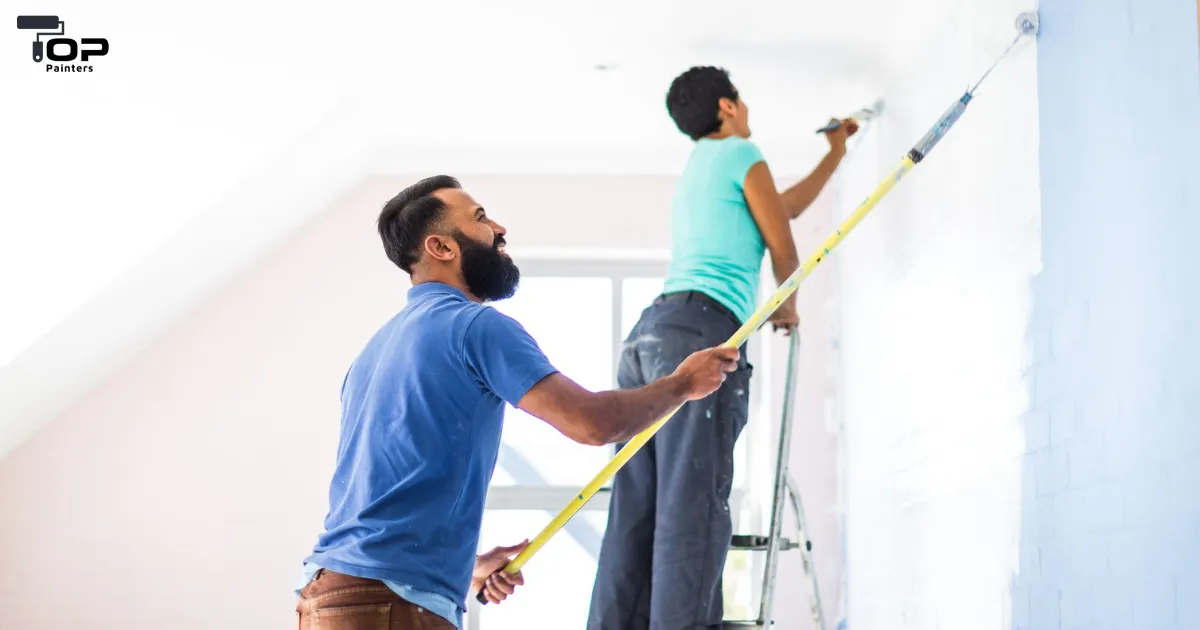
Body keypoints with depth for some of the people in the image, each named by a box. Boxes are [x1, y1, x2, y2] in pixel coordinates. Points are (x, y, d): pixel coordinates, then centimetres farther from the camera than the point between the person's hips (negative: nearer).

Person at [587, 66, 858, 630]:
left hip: (647, 332, 9)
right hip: (701, 330, -8)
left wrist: (835, 155, 57)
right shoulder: (740, 154, 7)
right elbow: (783, 248, 8)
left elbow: (787, 205, 44)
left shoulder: (697, 168, 32)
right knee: (693, 506, -16)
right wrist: (788, 307, 27)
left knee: (635, 513, 0)